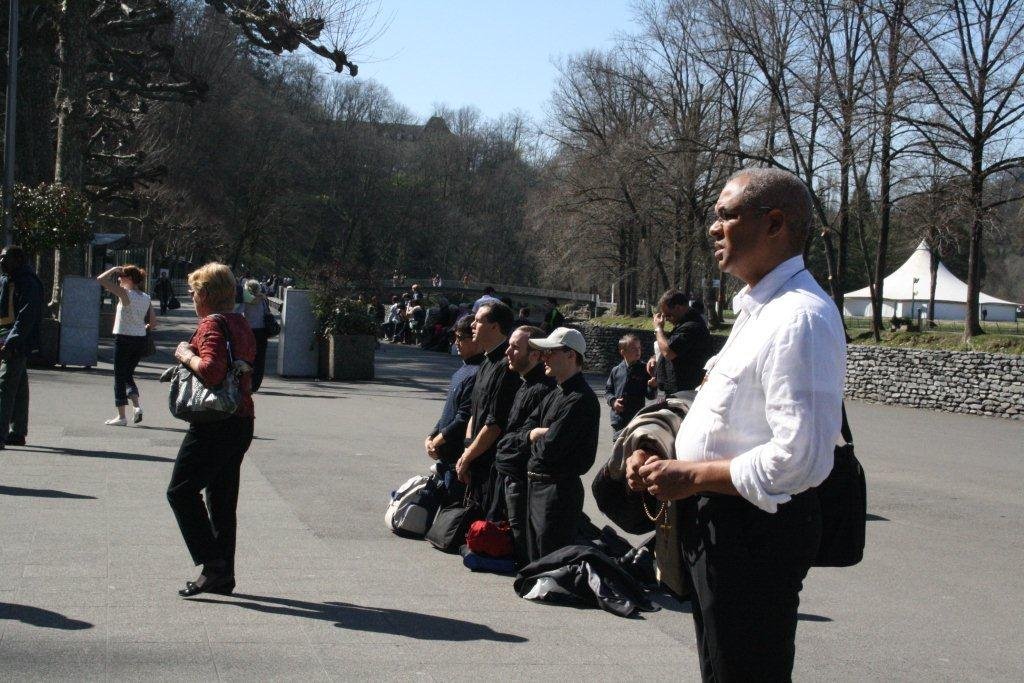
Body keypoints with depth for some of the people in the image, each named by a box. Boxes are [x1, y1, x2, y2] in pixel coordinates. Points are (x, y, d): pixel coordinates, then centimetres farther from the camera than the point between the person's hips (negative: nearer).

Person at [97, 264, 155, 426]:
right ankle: (137, 405, 0)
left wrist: (114, 269, -4)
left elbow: (101, 279, -17)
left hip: (124, 339, -6)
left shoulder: (125, 294, -13)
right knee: (128, 374, 20)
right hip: (140, 340, 6)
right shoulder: (146, 298, 5)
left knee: (120, 377, 5)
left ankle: (121, 416, 6)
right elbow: (153, 322, 6)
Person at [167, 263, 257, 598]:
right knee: (222, 498, 13)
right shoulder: (241, 324, 15)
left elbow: (211, 371, -26)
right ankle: (223, 575, 17)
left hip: (215, 424, -9)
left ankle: (212, 564, -9)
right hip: (242, 420, 9)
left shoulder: (212, 324, -13)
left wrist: (187, 355, -9)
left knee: (181, 490, -3)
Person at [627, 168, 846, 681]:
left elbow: (800, 457, -29)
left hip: (755, 534, -10)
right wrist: (659, 456, 6)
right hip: (716, 524, 10)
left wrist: (692, 477, -19)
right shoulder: (758, 307, 13)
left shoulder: (800, 318, -21)